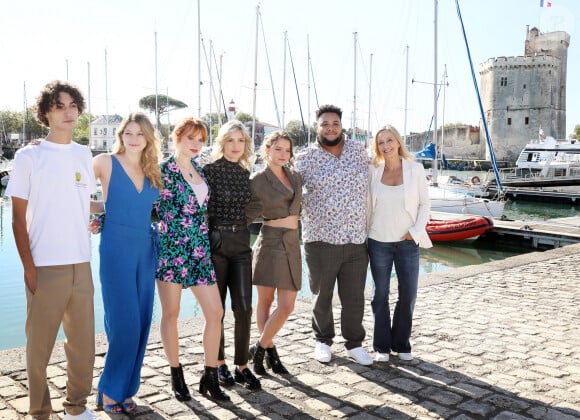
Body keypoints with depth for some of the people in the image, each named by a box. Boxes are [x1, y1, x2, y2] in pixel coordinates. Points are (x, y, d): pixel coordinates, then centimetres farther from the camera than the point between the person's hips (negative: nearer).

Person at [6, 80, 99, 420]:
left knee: (83, 341, 10)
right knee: (40, 343, 4)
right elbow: (19, 218, -2)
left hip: (81, 264, 4)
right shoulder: (28, 156, -1)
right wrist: (29, 267, -7)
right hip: (45, 266, -4)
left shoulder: (84, 154, 10)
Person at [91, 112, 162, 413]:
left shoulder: (153, 171, 11)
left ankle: (126, 390, 21)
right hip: (117, 250, -5)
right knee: (124, 323, -6)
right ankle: (110, 392, 12)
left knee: (141, 323, 7)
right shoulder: (106, 163, -3)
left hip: (146, 250, 5)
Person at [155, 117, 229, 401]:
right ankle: (176, 375, 20)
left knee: (215, 313, 2)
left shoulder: (200, 172, 15)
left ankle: (210, 377, 15)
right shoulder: (163, 170, -4)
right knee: (170, 313, 4)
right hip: (171, 248, -6)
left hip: (200, 251, 6)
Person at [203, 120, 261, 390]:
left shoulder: (245, 173, 11)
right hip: (216, 241, -4)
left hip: (241, 242, 4)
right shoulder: (210, 170, -5)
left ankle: (242, 366, 13)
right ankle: (219, 364, 22)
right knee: (216, 307, 6)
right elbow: (203, 210, -7)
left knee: (244, 307, 1)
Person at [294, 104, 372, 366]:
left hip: (356, 240, 2)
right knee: (322, 295, 12)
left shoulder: (359, 150, 7)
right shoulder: (305, 158, -3)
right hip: (320, 240, -2)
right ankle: (323, 341, 32)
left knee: (354, 297, 10)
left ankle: (354, 344, 28)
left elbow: (370, 183, 19)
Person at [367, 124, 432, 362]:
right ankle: (382, 346, 19)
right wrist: (365, 232, 2)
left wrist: (416, 231, -6)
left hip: (407, 242, 0)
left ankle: (401, 344, 22)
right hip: (378, 242, 0)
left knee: (408, 295, 3)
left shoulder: (415, 169, -1)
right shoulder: (373, 172, 1)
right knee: (381, 295, 7)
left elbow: (425, 203, 3)